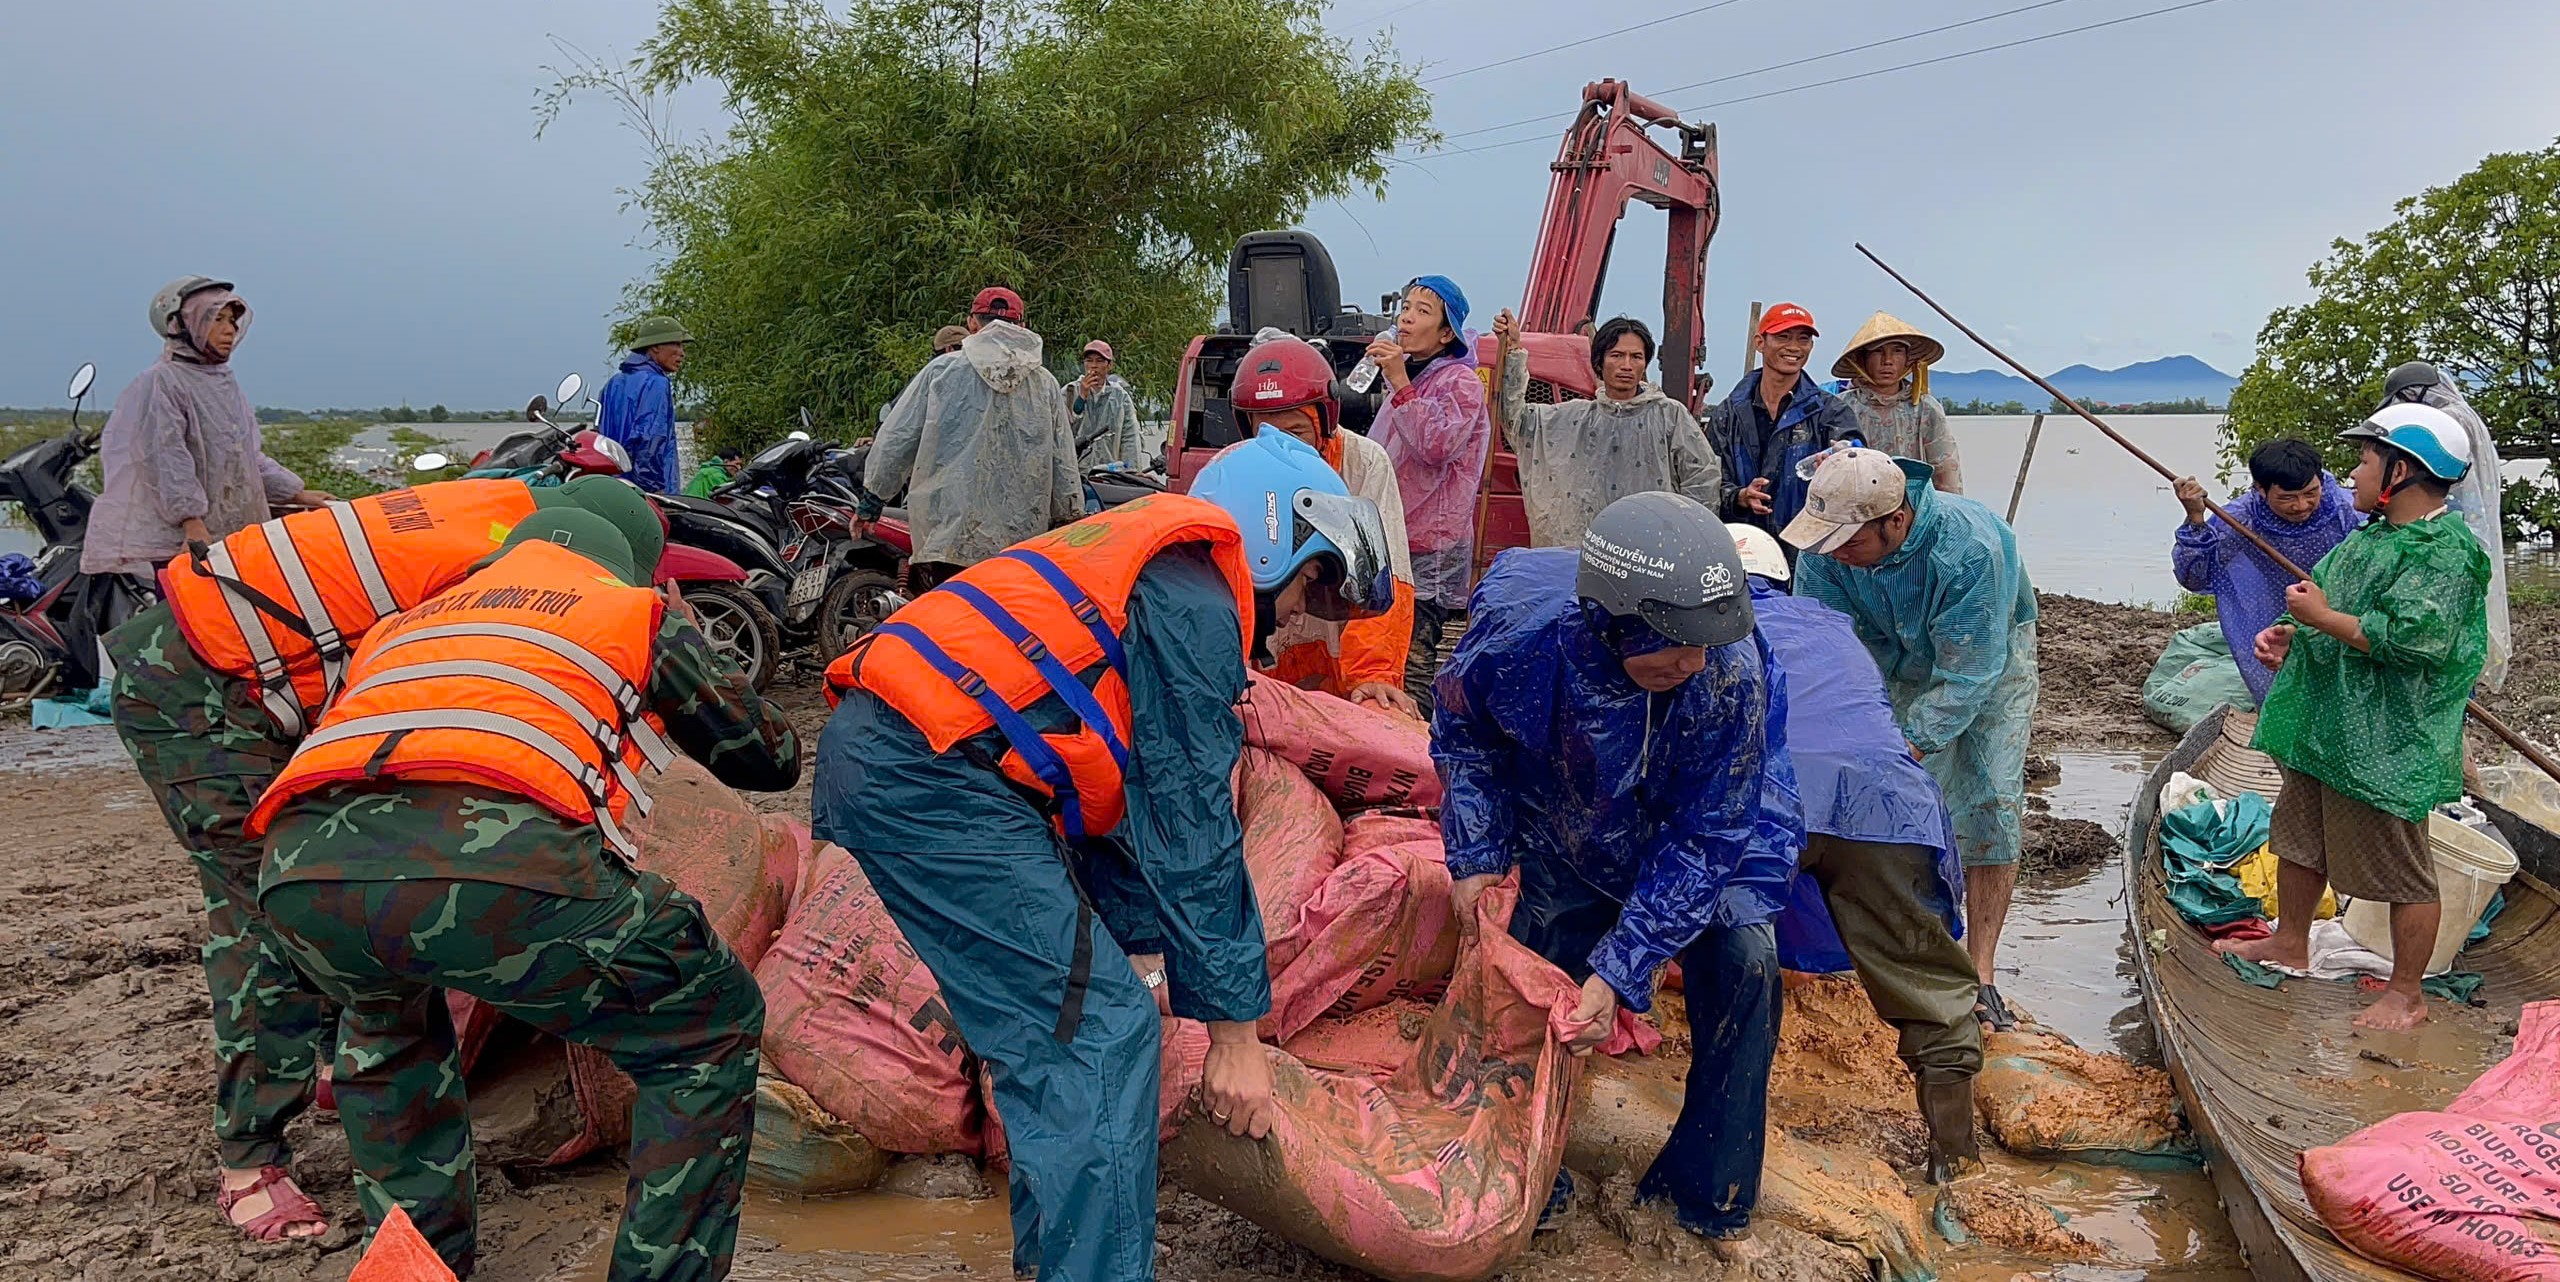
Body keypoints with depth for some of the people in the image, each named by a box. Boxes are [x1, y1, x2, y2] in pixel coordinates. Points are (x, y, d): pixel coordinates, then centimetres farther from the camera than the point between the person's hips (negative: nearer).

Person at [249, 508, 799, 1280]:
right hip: (491, 861, -5)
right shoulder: (641, 611, 29)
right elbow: (772, 759, 37)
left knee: (387, 1030, 41)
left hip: (301, 865, 6)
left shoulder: (402, 625, 40)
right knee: (712, 1031, 19)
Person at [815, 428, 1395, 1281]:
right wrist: (1234, 1029, -4)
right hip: (926, 774, -11)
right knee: (1099, 1032, -8)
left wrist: (1143, 938, 26)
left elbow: (1130, 800, 25)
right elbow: (1189, 827, -10)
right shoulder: (1197, 602, -8)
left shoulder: (1151, 563, 23)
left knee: (1053, 1023, 18)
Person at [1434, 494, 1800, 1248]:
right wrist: (1476, 853, -15)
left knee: (1742, 963, -17)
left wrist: (1619, 968, -31)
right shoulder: (1521, 635, -35)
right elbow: (1464, 732, -10)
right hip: (1571, 832, 1)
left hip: (1712, 827, 0)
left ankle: (1707, 1192, 4)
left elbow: (1705, 838, -27)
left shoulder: (1732, 673, -38)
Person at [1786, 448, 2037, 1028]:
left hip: (1990, 653, -3)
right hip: (1899, 663, 3)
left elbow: (1966, 675, -37)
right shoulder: (1825, 547, -29)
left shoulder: (1969, 549, -41)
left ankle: (1980, 971, -3)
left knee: (1989, 802, -10)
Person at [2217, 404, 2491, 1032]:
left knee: (2403, 871, 3)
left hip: (2386, 745, -10)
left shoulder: (2446, 552, -19)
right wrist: (2289, 634, 5)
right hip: (2322, 730, 10)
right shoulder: (2371, 535, 11)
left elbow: (2411, 638, -31)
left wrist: (2322, 616, -22)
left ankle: (2407, 994, 17)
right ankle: (2290, 942, 41)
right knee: (2299, 838, 22)